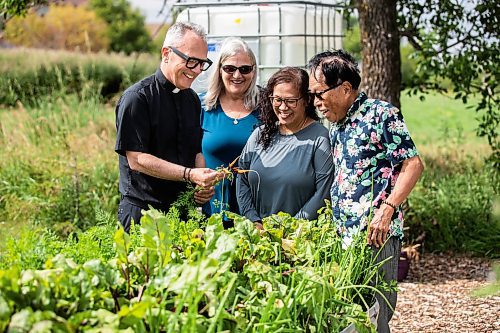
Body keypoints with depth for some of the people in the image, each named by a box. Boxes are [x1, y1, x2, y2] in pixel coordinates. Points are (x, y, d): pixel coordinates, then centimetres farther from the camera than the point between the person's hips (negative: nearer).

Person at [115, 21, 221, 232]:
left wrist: (204, 183, -1)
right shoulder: (137, 98, -12)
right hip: (143, 213, -6)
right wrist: (189, 174, -23)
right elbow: (136, 160, -17)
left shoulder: (192, 99, 12)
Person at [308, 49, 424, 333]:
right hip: (344, 235, 8)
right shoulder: (335, 127, 19)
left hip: (376, 235, -8)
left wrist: (386, 209, -19)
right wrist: (334, 220, 13)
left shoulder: (381, 114, -5)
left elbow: (413, 164, -10)